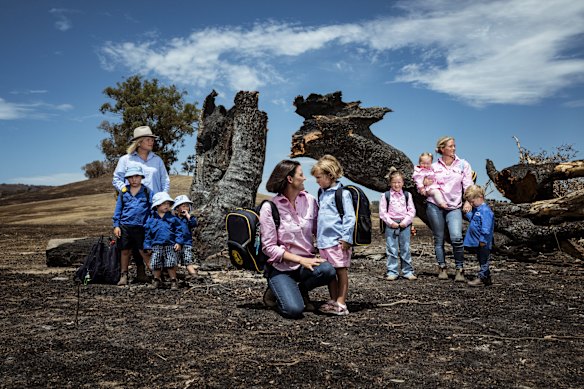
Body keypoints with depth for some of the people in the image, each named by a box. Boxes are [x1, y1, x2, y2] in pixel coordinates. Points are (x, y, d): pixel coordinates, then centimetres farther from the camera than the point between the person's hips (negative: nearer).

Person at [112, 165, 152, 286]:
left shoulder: (147, 192, 4)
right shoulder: (123, 192, 9)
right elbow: (118, 209, 11)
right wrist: (116, 225, 4)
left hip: (141, 227, -2)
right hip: (125, 226, 3)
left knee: (144, 251, -3)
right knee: (125, 251, 10)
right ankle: (124, 275, 20)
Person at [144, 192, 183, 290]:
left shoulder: (173, 218, 6)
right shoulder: (151, 220, 7)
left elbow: (178, 231, 5)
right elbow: (148, 234, 10)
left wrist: (179, 242, -5)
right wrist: (147, 246, 6)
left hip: (170, 245, -1)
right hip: (156, 246, 1)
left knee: (171, 263, -9)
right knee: (155, 263, -3)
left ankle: (173, 280, 8)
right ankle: (157, 280, 20)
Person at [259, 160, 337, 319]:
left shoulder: (309, 200, 2)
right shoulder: (269, 207, -10)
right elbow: (269, 247, -11)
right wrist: (301, 260, -19)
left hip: (307, 261, 4)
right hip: (281, 267, -4)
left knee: (327, 270, -30)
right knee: (294, 309, -26)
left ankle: (301, 290, 3)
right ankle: (275, 292, 10)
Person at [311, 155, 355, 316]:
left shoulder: (342, 193, -9)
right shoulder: (322, 193, 15)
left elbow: (350, 217, -13)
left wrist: (346, 238, -17)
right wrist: (317, 236, 22)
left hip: (337, 240, -8)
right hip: (323, 240, 8)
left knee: (341, 271, -1)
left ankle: (341, 303, 3)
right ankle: (333, 300, 20)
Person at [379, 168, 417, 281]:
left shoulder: (407, 195, 8)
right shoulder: (385, 196, 1)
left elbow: (412, 210, 5)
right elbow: (382, 212, -2)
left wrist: (405, 222, -8)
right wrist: (390, 222, -11)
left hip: (405, 225, 2)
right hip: (391, 225, -2)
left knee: (405, 249, 6)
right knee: (392, 250, 0)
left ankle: (408, 271, 14)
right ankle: (392, 272, 6)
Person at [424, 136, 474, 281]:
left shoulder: (463, 165, 7)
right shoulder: (434, 166, 7)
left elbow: (468, 185, 5)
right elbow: (424, 183, 18)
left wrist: (468, 201, -8)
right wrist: (424, 184, -5)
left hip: (454, 207, -1)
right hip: (435, 205, 1)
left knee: (456, 238, -17)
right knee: (439, 239, 4)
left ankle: (460, 270, -5)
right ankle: (442, 268, 16)